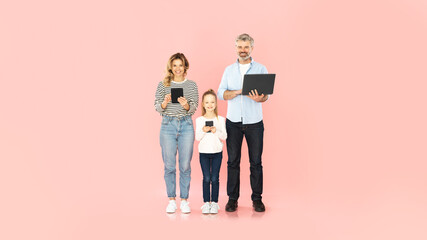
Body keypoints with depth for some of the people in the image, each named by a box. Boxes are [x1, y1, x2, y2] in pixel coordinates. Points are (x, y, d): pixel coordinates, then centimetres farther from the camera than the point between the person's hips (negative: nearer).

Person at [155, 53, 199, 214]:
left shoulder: (191, 85, 7)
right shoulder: (163, 85, 6)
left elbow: (194, 107, 2)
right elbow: (157, 107, 4)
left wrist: (186, 105, -19)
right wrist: (165, 103, -17)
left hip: (186, 125, 0)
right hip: (168, 125, 0)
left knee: (185, 165, 1)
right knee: (169, 165, 2)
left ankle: (184, 200, 11)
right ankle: (171, 200, 14)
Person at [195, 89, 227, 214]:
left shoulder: (221, 119, 1)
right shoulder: (199, 120, 1)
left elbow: (224, 136, -4)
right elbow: (197, 137, -3)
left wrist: (216, 131, -21)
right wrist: (203, 131, -21)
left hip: (217, 152, 0)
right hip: (204, 152, 0)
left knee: (215, 178, 0)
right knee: (206, 178, 0)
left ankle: (214, 203, 9)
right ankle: (206, 203, 9)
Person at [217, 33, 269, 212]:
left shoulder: (261, 69, 5)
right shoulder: (229, 70, 10)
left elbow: (266, 94, -2)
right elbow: (221, 93, 2)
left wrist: (259, 98, -26)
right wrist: (238, 92, -16)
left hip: (254, 122, -1)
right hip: (233, 122, 1)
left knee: (256, 162, 3)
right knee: (233, 161, 4)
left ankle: (257, 198, 13)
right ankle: (232, 198, 13)